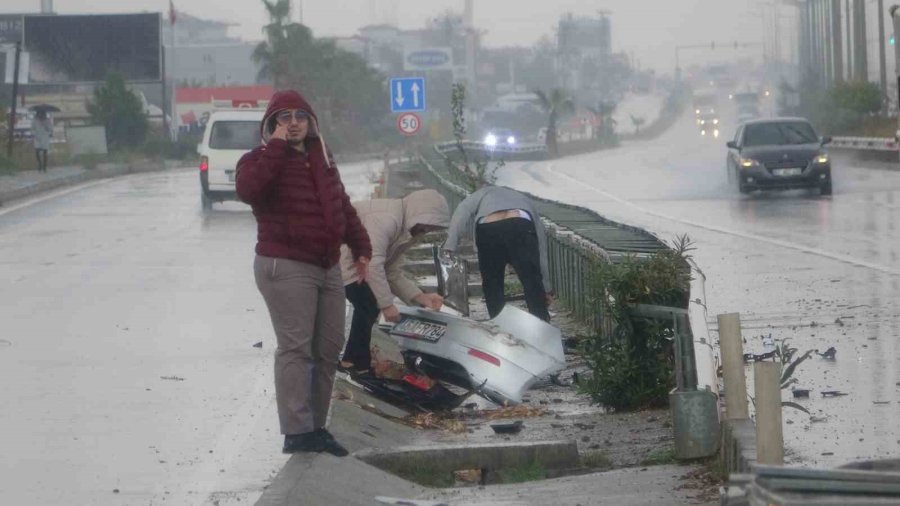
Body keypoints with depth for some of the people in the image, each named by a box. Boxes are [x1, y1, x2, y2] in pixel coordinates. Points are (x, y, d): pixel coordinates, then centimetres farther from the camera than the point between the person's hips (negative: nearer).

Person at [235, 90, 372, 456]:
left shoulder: (321, 161, 19)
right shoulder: (262, 160, -3)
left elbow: (342, 206, 27)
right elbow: (248, 189, -26)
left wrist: (360, 247, 19)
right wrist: (277, 146, -22)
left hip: (327, 267, 8)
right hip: (286, 266, -8)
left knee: (329, 348, 8)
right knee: (296, 347, -13)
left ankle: (315, 426, 16)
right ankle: (297, 431, -15)